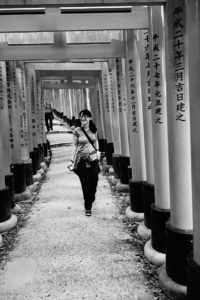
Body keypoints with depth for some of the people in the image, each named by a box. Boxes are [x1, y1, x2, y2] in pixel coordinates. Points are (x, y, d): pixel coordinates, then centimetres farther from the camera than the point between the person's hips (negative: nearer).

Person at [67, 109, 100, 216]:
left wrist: (97, 151, 10)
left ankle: (91, 198, 39)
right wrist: (72, 160, -7)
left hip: (93, 159, 3)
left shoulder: (94, 129, 4)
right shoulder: (77, 131, -5)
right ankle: (87, 208, 12)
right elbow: (75, 146, -3)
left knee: (94, 182, 10)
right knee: (85, 184, -2)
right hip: (82, 160, -3)